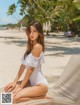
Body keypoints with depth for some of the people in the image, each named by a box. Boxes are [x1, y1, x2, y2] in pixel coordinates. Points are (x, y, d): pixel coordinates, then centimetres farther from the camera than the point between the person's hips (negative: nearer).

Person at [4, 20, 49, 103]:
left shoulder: (37, 46, -23)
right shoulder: (30, 46, 5)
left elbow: (31, 69, -20)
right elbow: (23, 65, 7)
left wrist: (21, 86, -11)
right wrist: (15, 81, 5)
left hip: (41, 84, -9)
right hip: (31, 81, 9)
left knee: (14, 98, -19)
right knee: (7, 89, 7)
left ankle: (41, 96, -1)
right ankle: (37, 94, 10)